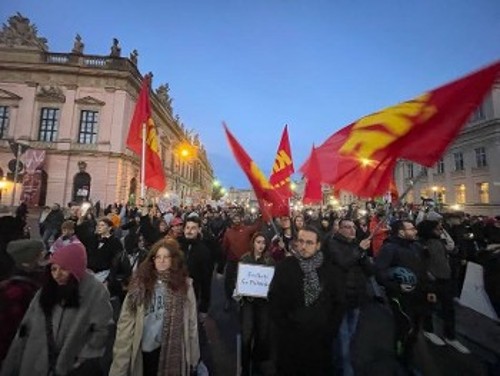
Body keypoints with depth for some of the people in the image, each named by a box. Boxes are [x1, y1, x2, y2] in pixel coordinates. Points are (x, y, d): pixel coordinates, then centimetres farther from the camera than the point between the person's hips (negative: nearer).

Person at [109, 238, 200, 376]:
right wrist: (120, 357, -10)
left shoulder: (184, 284, -10)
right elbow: (126, 319, -7)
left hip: (173, 349, -1)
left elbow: (191, 322, -5)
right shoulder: (140, 282, -6)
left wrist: (192, 355, -1)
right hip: (145, 348, 1)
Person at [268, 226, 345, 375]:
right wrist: (285, 329, -9)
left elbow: (338, 304, 2)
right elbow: (274, 300, -5)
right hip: (289, 339, 0)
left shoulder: (331, 270, -4)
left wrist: (329, 332, -4)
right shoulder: (284, 266, -7)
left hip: (320, 340, 1)